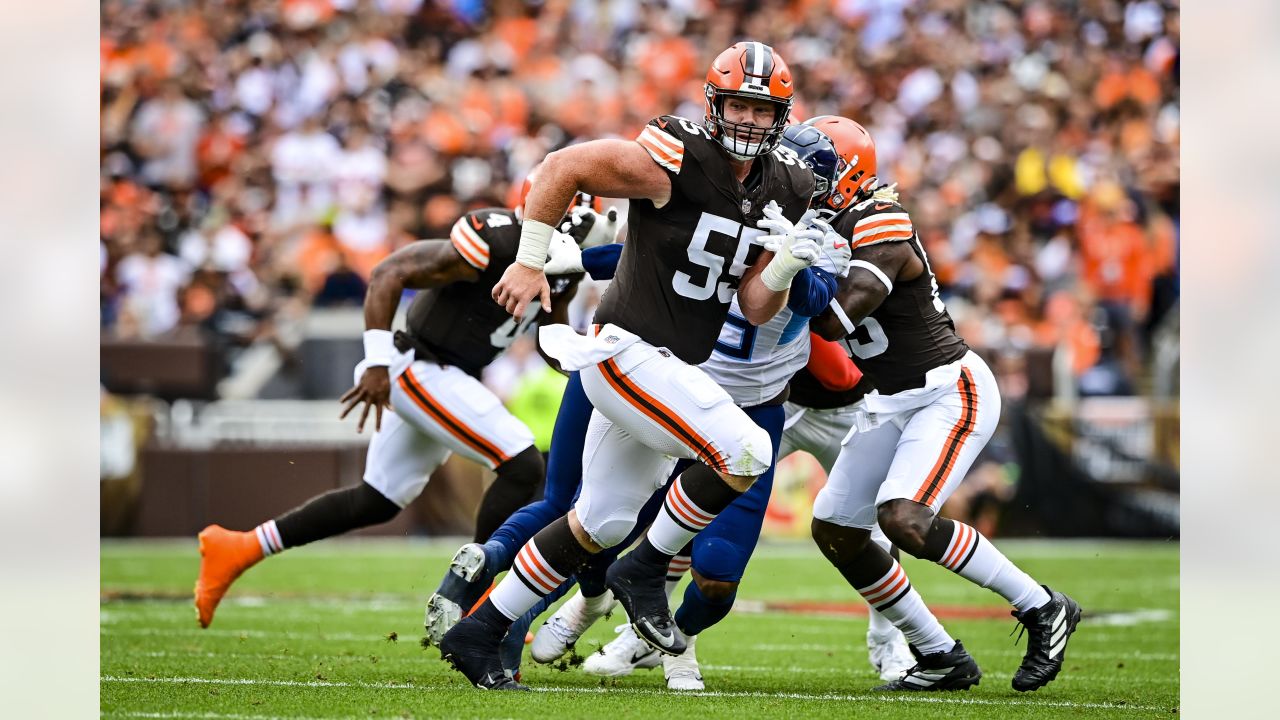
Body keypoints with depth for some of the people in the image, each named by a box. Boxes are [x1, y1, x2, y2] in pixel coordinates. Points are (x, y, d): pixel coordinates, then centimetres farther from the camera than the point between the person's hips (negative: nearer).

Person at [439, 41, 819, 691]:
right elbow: (562, 167, -13)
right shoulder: (674, 161, -18)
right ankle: (645, 571, -2)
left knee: (601, 523, 14)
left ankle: (478, 634, 24)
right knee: (746, 455, -20)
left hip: (669, 369, 9)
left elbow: (755, 308, 5)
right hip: (628, 351, -9)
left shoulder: (783, 192, 5)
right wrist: (530, 263, -10)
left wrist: (785, 266, -15)